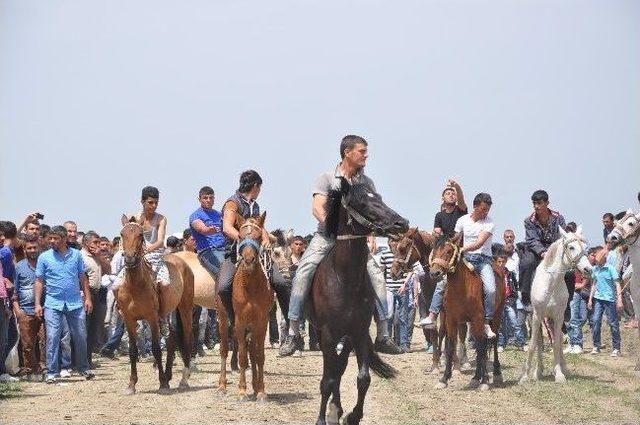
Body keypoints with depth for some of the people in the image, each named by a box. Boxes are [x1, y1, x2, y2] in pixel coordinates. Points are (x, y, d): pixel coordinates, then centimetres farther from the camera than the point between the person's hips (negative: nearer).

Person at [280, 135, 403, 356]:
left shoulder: (366, 183, 9)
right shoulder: (327, 178, -2)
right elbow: (317, 209, -14)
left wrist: (370, 235, -13)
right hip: (325, 236, -3)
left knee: (377, 276, -14)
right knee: (303, 273, -24)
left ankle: (383, 336, -6)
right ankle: (293, 334, -18)